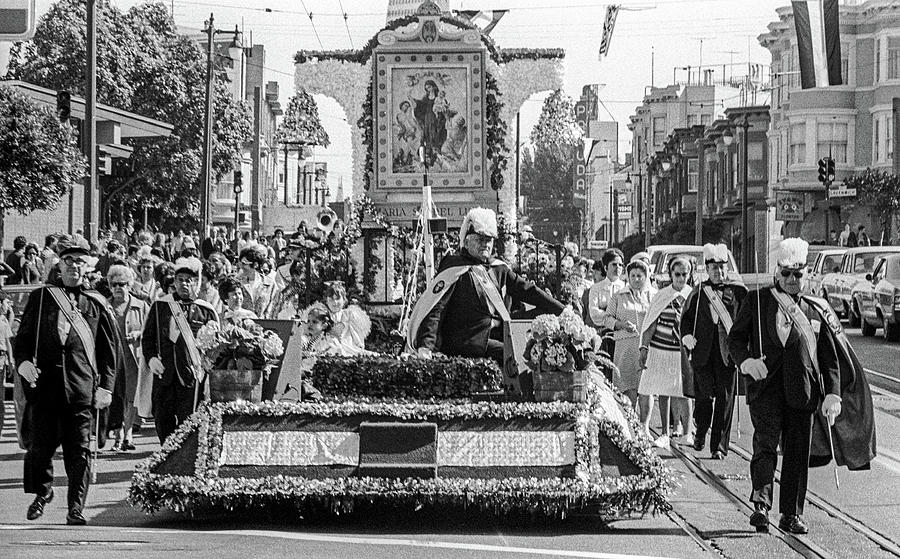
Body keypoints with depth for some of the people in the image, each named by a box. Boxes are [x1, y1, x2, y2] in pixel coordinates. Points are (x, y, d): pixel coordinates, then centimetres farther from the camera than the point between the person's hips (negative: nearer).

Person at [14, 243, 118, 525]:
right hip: (45, 382, 0)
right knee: (41, 443, 1)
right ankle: (42, 492, 25)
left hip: (81, 385, 0)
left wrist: (106, 385, 6)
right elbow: (23, 335, 11)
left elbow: (110, 346, 13)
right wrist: (23, 361, -9)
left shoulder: (96, 303, 12)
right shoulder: (41, 297, 12)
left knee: (79, 448, -2)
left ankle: (76, 507, 3)